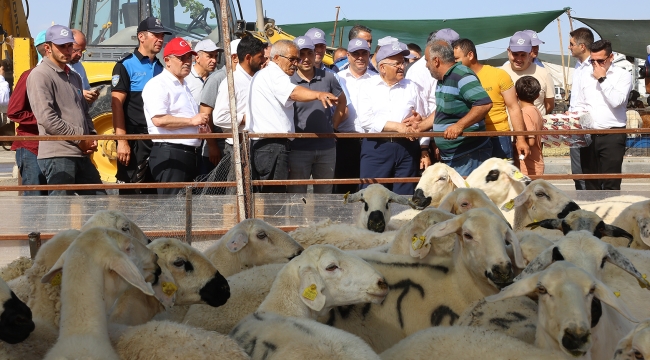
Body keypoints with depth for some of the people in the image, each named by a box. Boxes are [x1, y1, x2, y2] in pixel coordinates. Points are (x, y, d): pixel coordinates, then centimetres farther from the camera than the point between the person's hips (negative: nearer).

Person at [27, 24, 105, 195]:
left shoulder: (74, 77, 22)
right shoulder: (40, 75, -7)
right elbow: (47, 118, -17)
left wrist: (92, 137, 5)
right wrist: (80, 139, -13)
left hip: (81, 155, 9)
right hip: (57, 155, -9)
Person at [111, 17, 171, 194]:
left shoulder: (160, 68, 16)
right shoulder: (126, 66, -4)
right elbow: (117, 105, -11)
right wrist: (122, 141, -19)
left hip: (157, 140, 7)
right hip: (134, 142, -7)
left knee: (153, 192, 10)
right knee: (130, 193, -6)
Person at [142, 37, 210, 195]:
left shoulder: (184, 86, 23)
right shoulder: (158, 85, -8)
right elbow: (159, 119, -22)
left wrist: (201, 126, 12)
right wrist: (191, 121, -15)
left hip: (188, 154, 10)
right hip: (169, 155, -10)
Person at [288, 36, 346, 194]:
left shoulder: (327, 78, 2)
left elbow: (341, 100, 19)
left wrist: (333, 124, 12)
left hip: (326, 147, 3)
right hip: (298, 149, -3)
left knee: (325, 196, 13)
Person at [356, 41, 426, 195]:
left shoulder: (412, 87, 11)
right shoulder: (368, 86, 4)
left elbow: (422, 121, 10)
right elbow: (366, 120, -8)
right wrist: (397, 126, -13)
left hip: (407, 148, 2)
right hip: (376, 148, -2)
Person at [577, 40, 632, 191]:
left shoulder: (623, 75, 1)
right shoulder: (586, 77, 16)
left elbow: (616, 101, -14)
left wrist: (602, 79, -9)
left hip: (612, 136, -5)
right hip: (588, 135, 5)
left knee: (611, 184, -8)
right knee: (590, 183, 7)